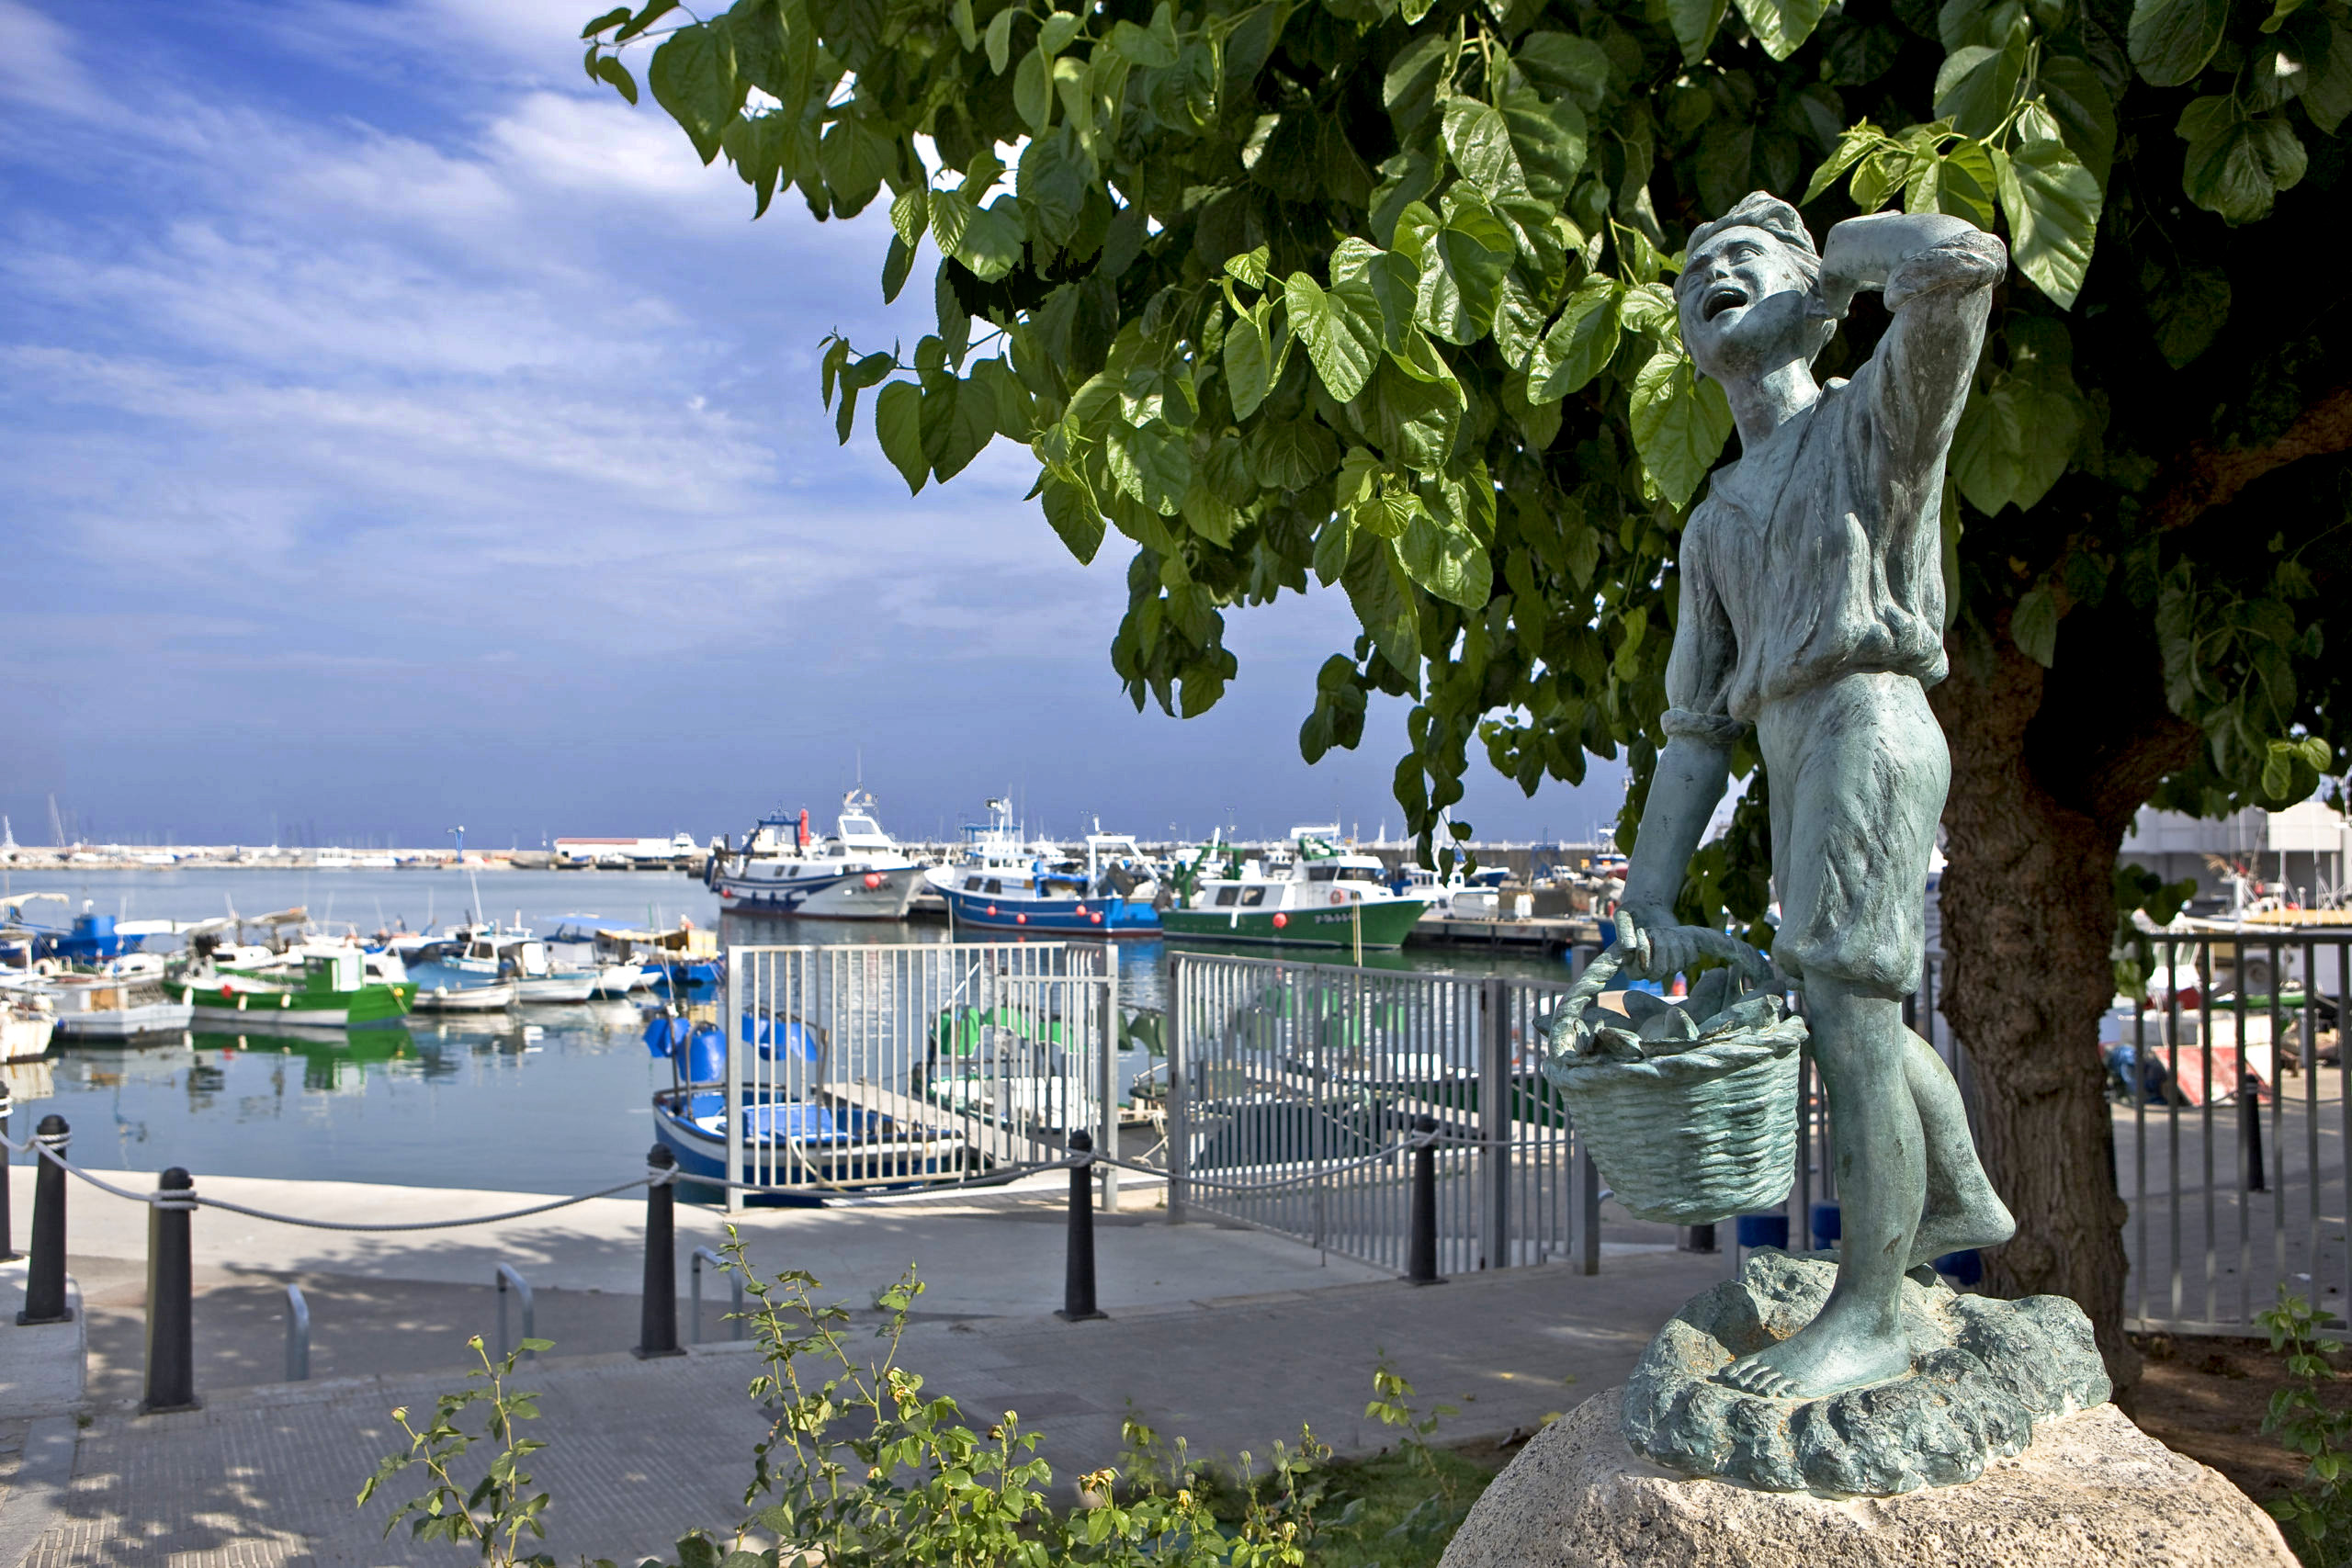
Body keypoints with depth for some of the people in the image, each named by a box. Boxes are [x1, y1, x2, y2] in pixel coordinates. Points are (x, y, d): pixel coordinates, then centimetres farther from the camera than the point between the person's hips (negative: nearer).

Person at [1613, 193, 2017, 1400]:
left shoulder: (1876, 415, 6)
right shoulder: (1717, 522, 22)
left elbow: (1963, 259, -17)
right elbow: (1697, 726, 18)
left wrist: (1848, 251, 6)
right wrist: (1648, 895, 10)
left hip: (1867, 728, -8)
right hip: (1794, 760, 8)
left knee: (1845, 1013, -12)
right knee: (1859, 1014, 19)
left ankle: (1868, 1314, -6)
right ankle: (1960, 1201, 41)